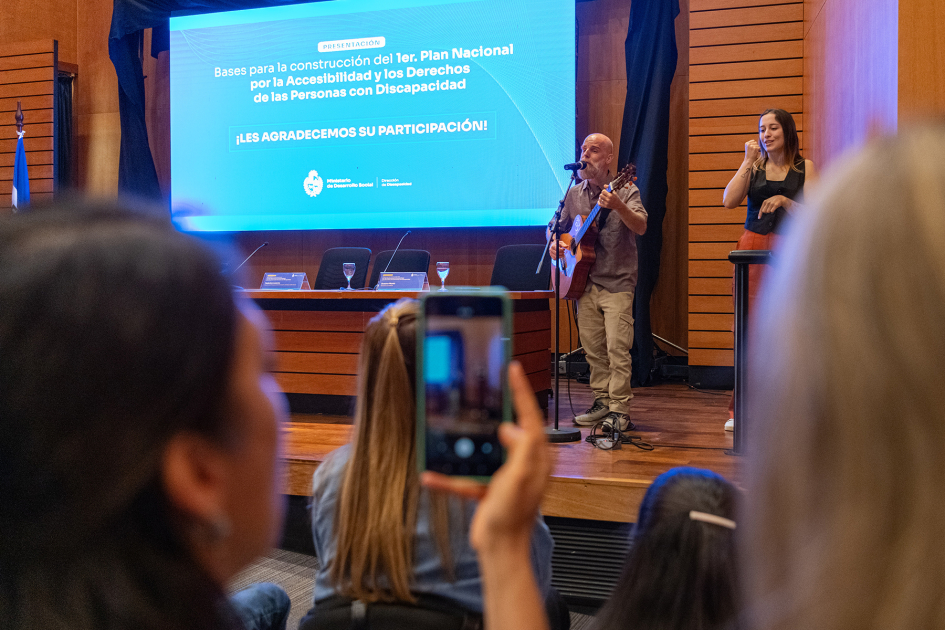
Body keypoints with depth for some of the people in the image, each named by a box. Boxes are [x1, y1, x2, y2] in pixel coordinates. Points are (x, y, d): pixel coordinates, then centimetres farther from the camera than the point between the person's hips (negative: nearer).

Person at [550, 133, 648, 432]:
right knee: (593, 347, 9)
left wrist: (618, 206, -36)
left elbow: (641, 227, -19)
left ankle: (620, 411, -6)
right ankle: (603, 401, 20)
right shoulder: (574, 194, 12)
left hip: (617, 282, -5)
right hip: (585, 281, 5)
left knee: (617, 346, -10)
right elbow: (559, 226, 25)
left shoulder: (625, 190, -4)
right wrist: (554, 244, 3)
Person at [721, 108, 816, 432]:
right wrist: (748, 161, -4)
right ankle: (740, 410, 5)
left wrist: (784, 200, -15)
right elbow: (729, 201, -5)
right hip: (753, 248, 1)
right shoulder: (753, 166, 11)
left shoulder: (804, 167, 7)